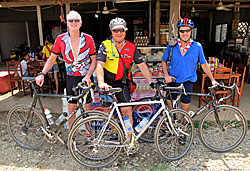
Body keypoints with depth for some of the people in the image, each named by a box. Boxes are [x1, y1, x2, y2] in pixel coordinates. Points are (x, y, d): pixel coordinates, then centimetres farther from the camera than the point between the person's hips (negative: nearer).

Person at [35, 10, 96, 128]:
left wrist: (88, 76, -15)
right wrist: (42, 74, 0)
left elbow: (94, 60, -3)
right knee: (71, 108, 7)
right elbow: (52, 58, 7)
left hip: (86, 78, -1)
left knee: (87, 108, 7)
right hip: (71, 78, 1)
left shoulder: (88, 39, -4)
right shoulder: (61, 39, -1)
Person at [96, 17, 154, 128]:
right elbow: (99, 65, -21)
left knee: (127, 110, -6)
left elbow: (142, 65, -2)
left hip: (121, 83, 1)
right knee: (107, 111, 6)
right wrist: (101, 83, -36)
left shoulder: (131, 47, -3)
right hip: (106, 83, -1)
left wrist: (151, 82, -7)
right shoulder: (105, 45, -10)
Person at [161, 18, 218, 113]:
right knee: (169, 104, 7)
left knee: (185, 109, 8)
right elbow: (164, 61, 7)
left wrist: (212, 80, 5)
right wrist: (166, 75, -6)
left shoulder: (197, 46, -3)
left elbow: (204, 64, 6)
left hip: (188, 82, 0)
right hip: (173, 81, 1)